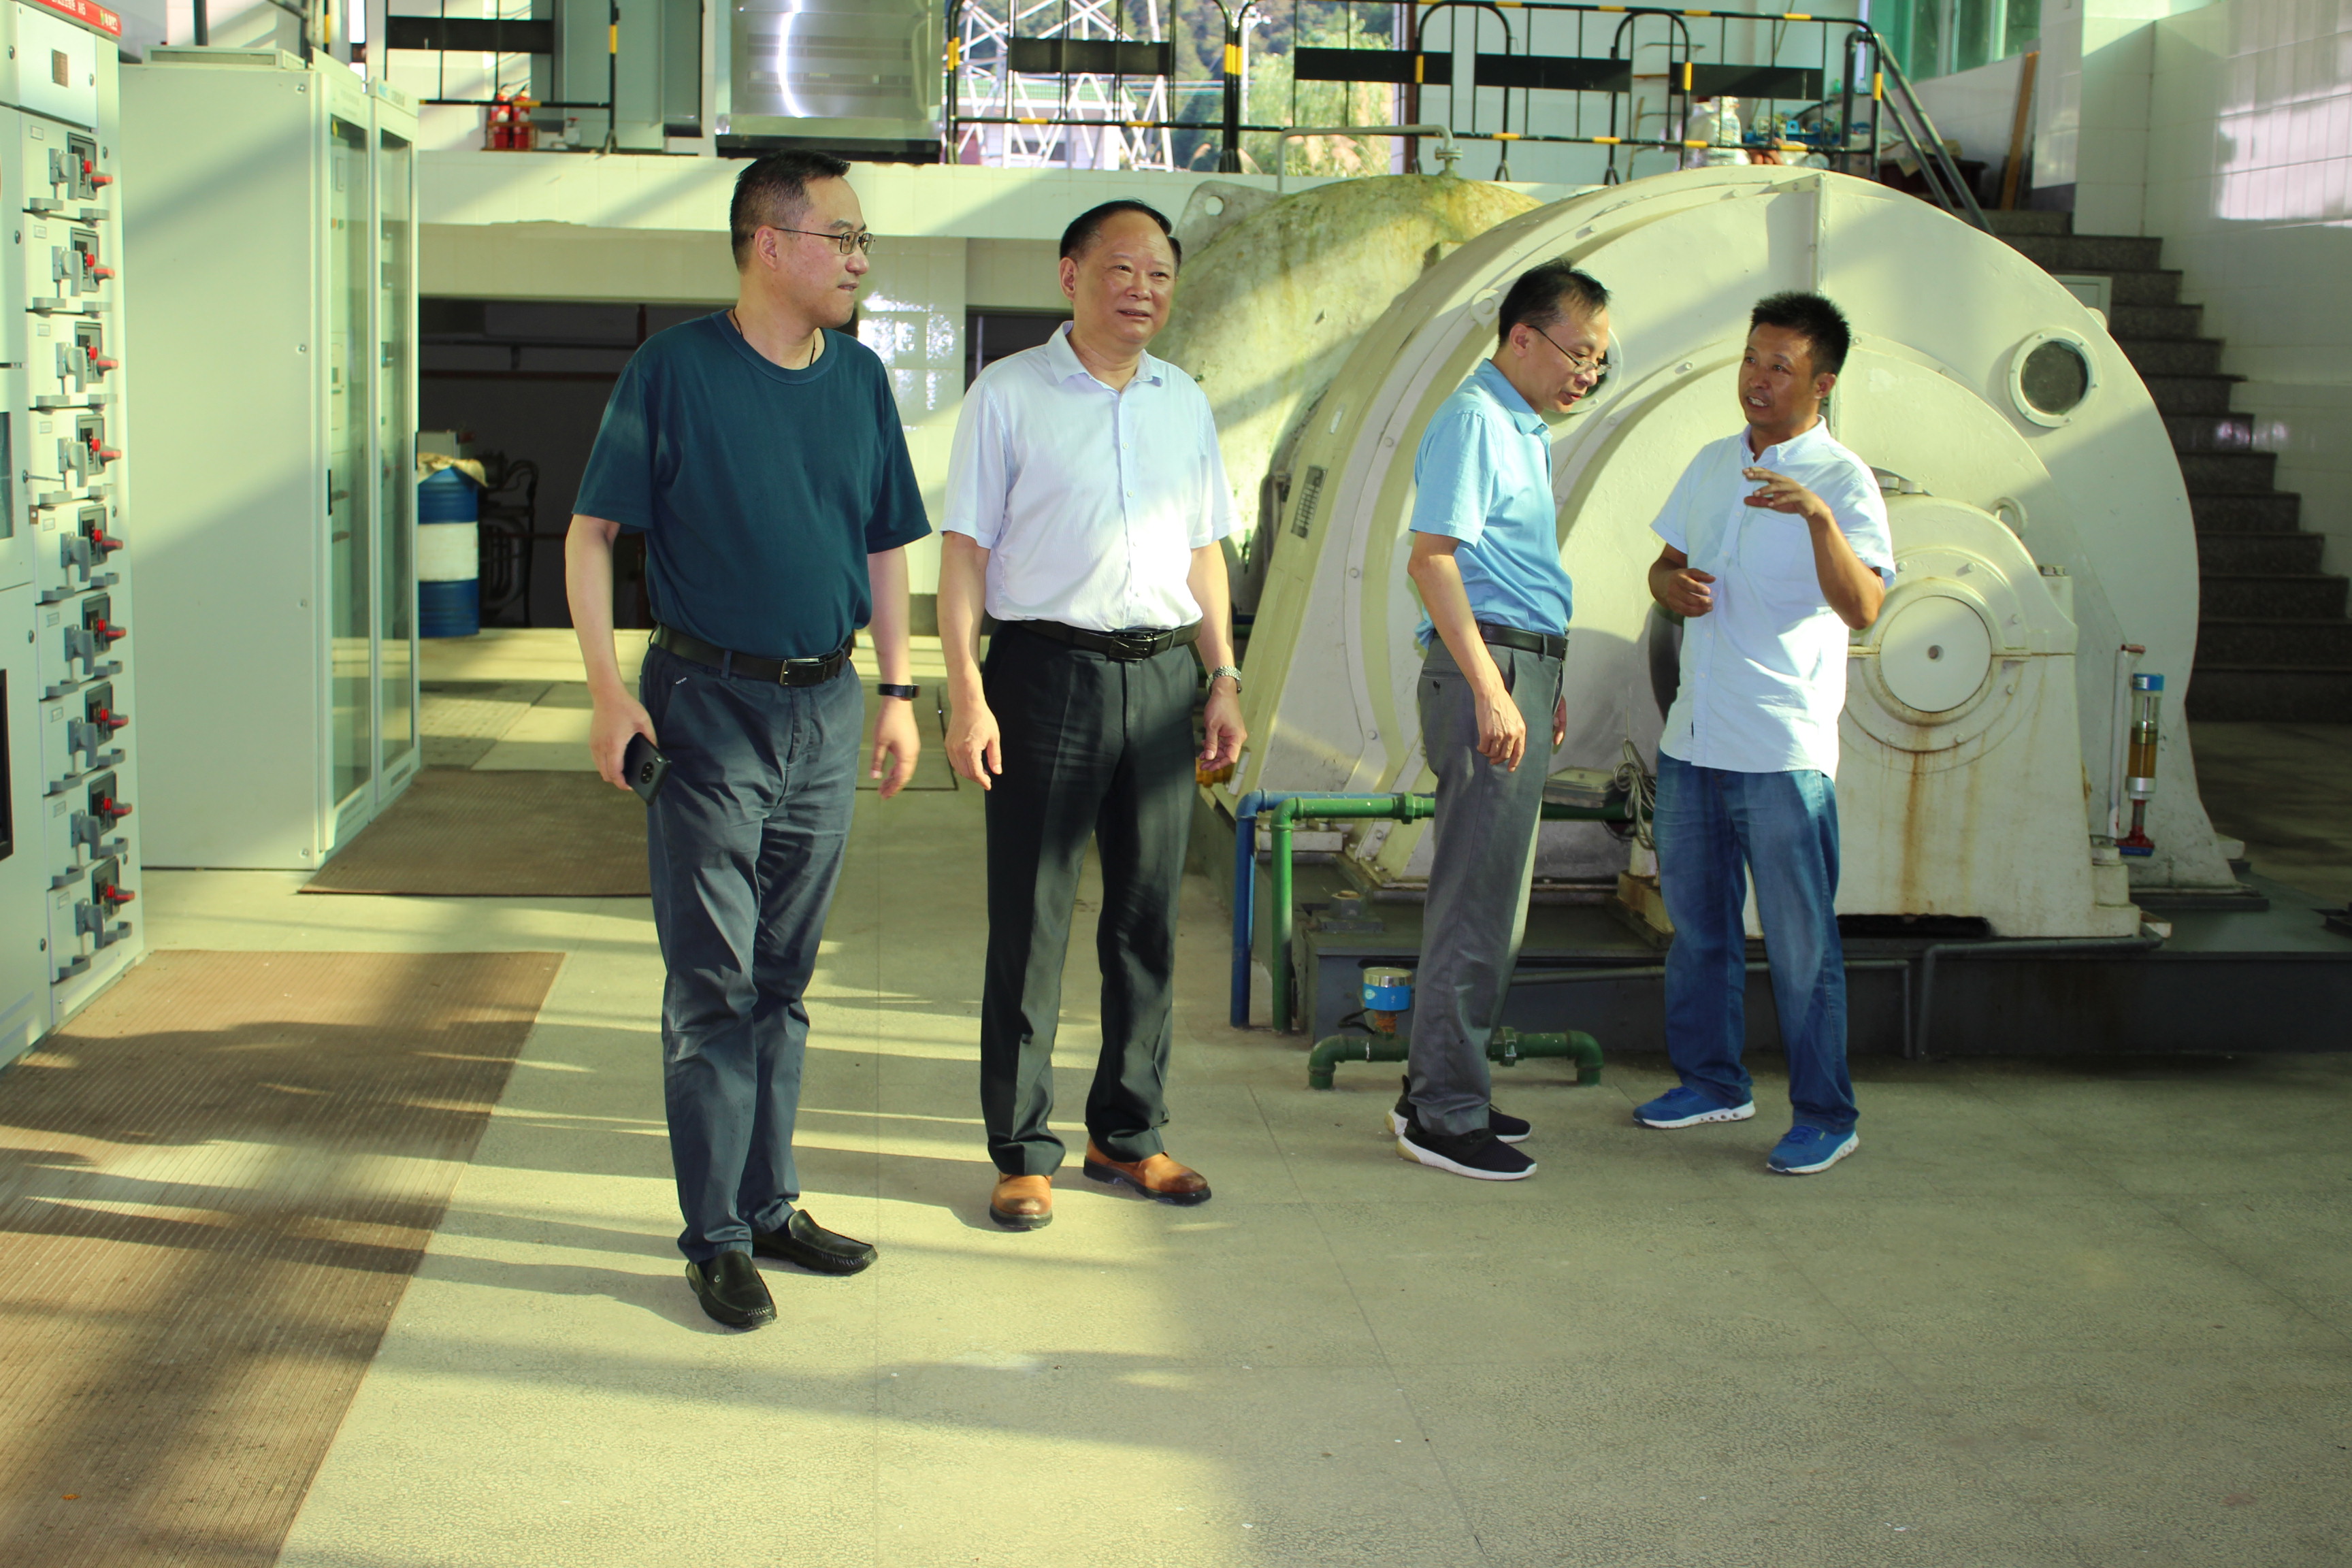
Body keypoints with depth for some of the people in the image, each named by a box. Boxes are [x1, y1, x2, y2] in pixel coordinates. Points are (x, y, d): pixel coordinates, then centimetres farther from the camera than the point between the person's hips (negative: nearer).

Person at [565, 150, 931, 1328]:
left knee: (784, 977, 13)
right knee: (712, 984, -1)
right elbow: (591, 534, -6)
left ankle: (769, 1202, 25)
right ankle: (716, 1237, 7)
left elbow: (886, 546, 16)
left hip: (825, 708, 5)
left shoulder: (860, 379, 9)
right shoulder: (676, 368, -7)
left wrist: (896, 693, 11)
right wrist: (610, 690, -13)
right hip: (709, 702, -5)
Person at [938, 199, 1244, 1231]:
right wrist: (967, 696, -12)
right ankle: (1020, 1152, 8)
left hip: (1159, 676, 5)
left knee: (1148, 914, 9)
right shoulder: (1008, 395, -1)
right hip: (1047, 670, -5)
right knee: (1030, 921, -1)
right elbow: (962, 552, -3)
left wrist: (1224, 679, 11)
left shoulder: (1184, 402, 14)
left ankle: (1127, 1134, 21)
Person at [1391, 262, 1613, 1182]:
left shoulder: (1525, 429, 20)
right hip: (1489, 667, -10)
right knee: (1478, 901, -8)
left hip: (1520, 672, 10)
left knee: (1487, 897, 14)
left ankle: (1440, 1092, 22)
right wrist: (1491, 689, -25)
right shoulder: (1474, 420, -11)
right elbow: (1432, 560, -20)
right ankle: (1444, 1115, -2)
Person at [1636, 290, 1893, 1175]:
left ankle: (1826, 1116, 10)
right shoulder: (1714, 464, 12)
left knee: (1801, 942, -1)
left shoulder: (1843, 481, -10)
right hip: (1692, 737, 7)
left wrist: (1816, 515, -38)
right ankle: (1713, 1083, 31)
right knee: (1696, 921, 16)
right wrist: (1671, 585, 0)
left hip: (1785, 751, -7)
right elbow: (1665, 563, 23)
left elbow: (1862, 609, -23)